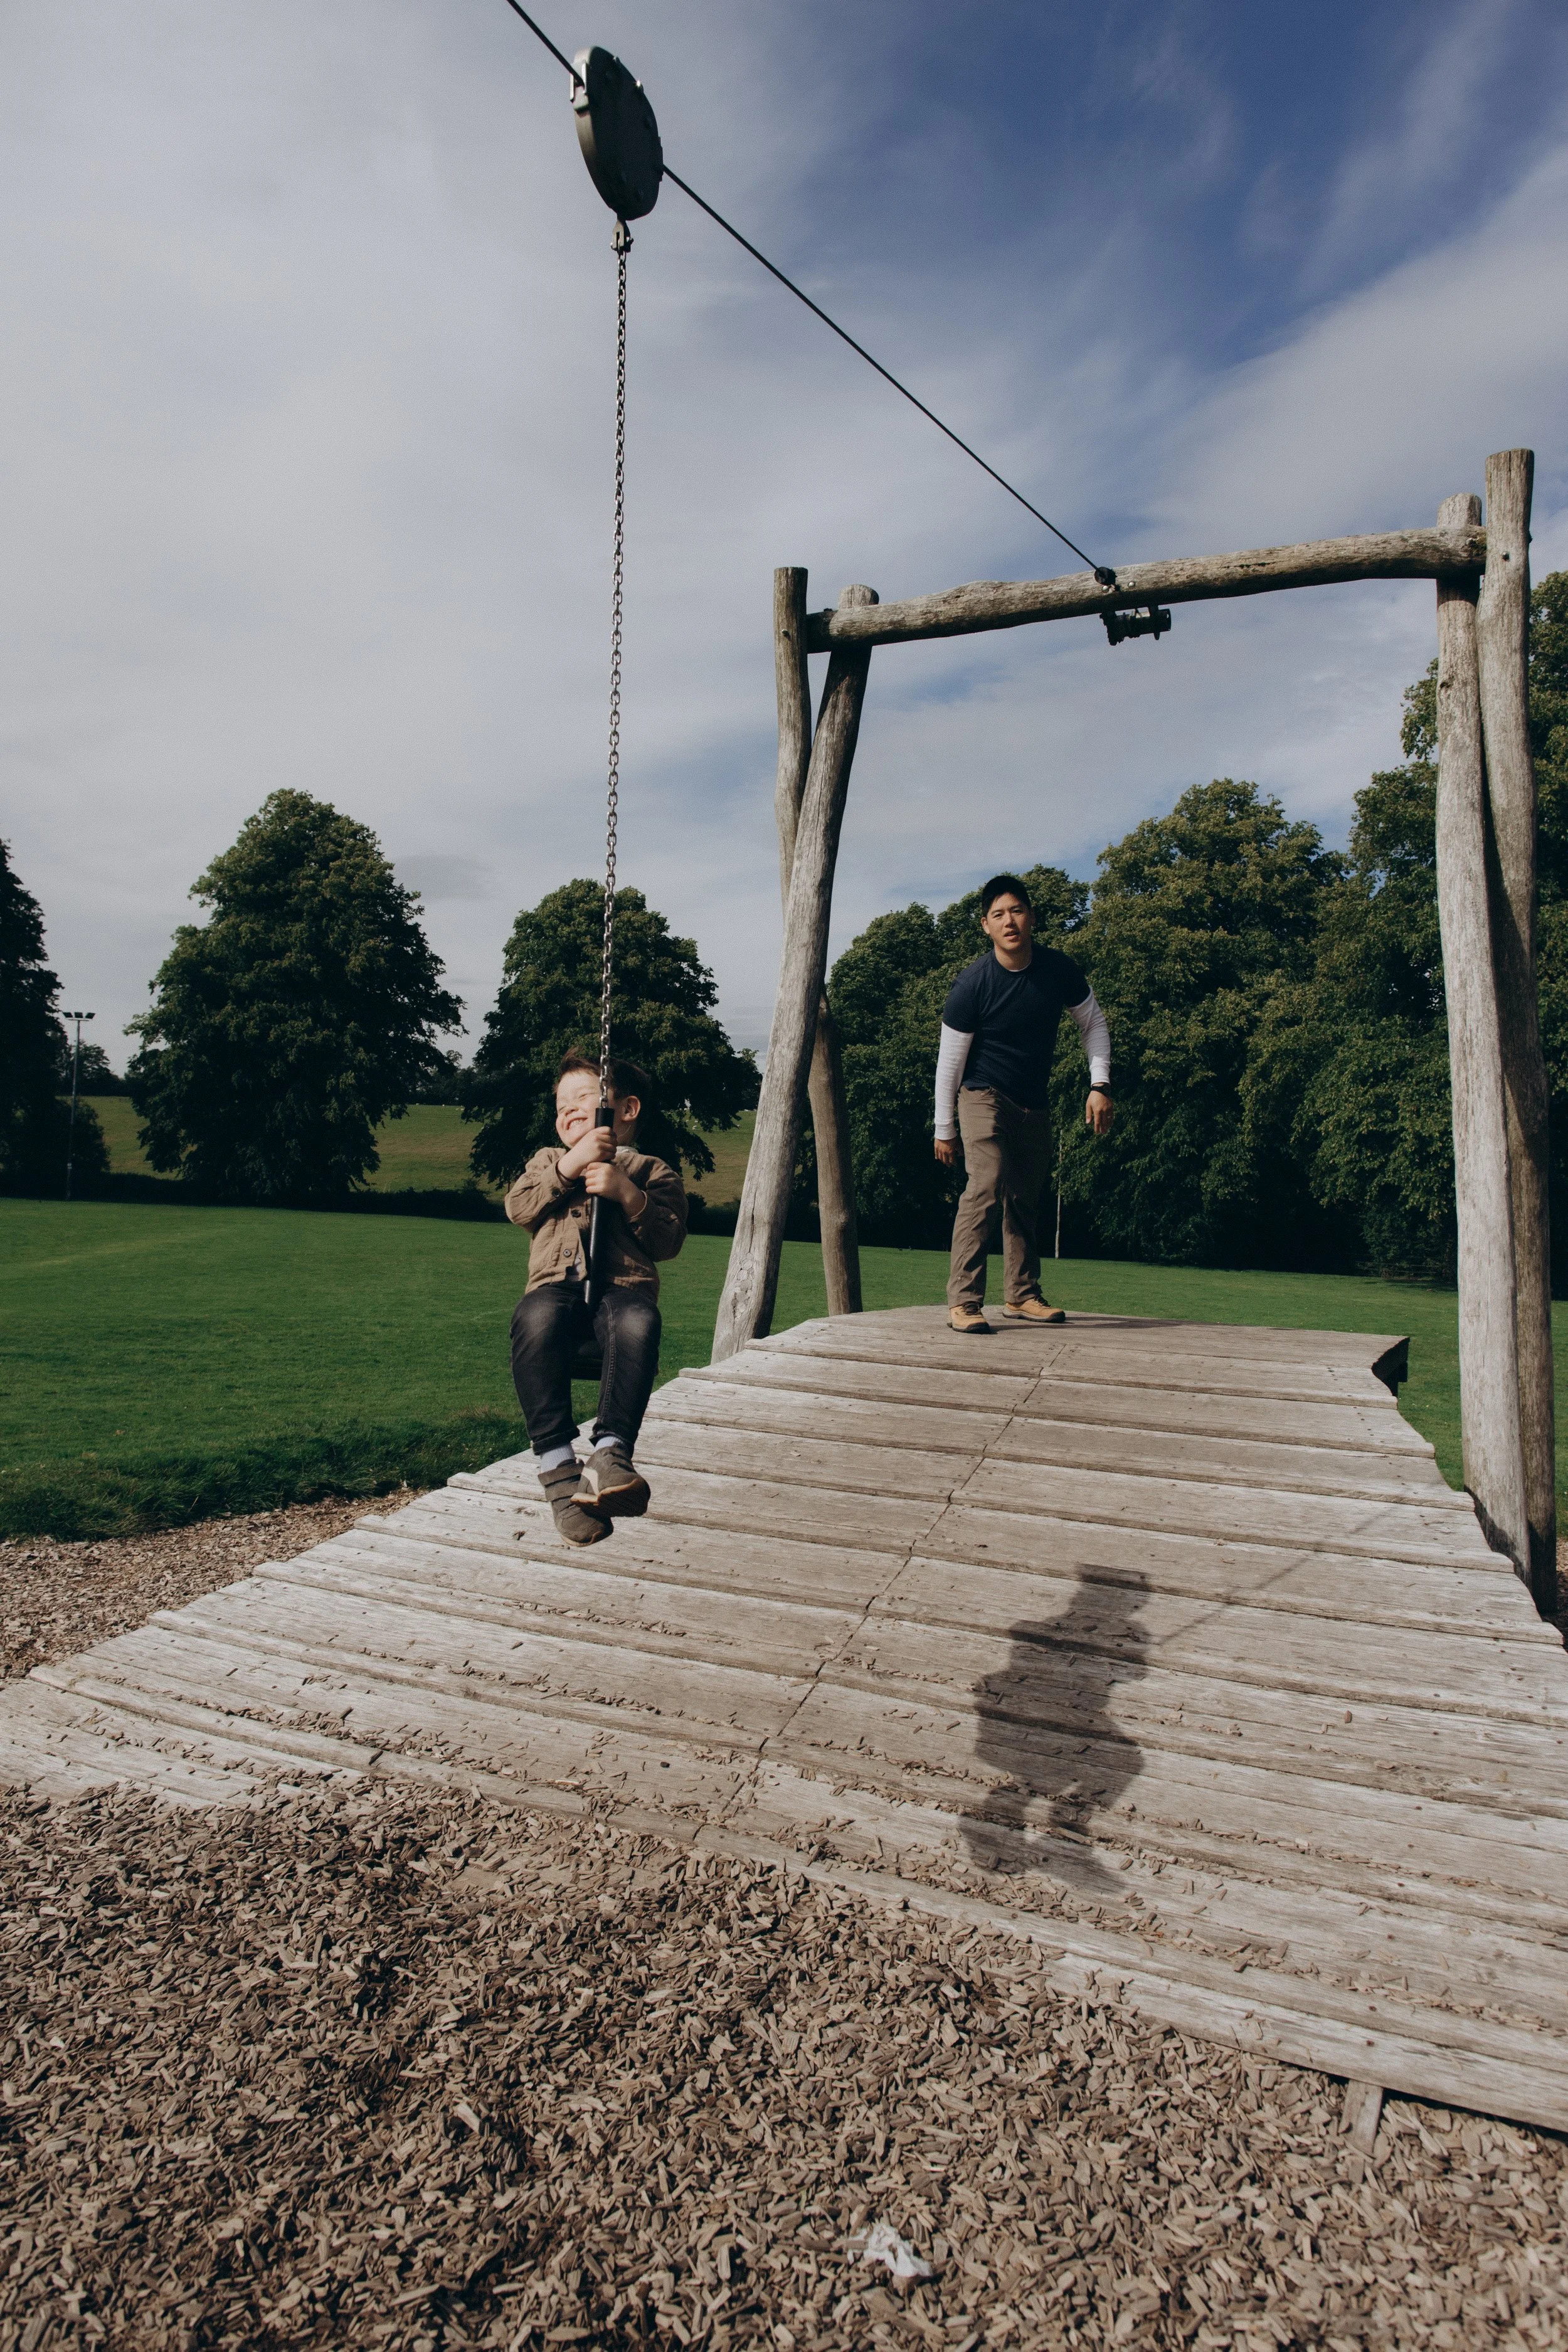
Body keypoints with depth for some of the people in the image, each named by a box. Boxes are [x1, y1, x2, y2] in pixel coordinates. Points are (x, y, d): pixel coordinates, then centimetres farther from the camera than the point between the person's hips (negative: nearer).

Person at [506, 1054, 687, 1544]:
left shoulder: (653, 1172, 25)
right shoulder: (548, 1160, 34)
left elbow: (669, 1240, 9)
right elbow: (518, 1208, 13)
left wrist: (628, 1194, -5)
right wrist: (569, 1165, 2)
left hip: (624, 1286, -1)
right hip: (557, 1284, 1)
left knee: (638, 1322, -40)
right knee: (535, 1317, -38)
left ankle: (610, 1452, -43)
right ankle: (557, 1463, -36)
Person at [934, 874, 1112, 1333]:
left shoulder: (1059, 969, -8)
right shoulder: (972, 984, -18)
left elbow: (1093, 1023, 7)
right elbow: (950, 1059, -11)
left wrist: (1099, 1085, -5)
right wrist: (944, 1129, -7)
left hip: (1035, 1104, 5)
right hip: (984, 1097, -5)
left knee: (1026, 1200, 11)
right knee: (987, 1188, -21)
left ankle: (1022, 1296, 22)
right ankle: (963, 1301, -20)